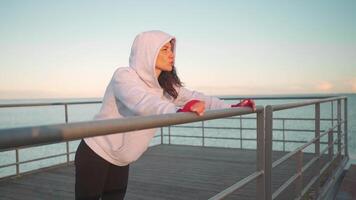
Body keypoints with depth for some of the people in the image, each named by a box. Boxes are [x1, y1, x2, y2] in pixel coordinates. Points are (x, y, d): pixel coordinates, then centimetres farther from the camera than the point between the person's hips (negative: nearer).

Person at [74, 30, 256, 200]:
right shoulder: (124, 76, -22)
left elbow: (195, 97, 2)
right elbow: (142, 102, -41)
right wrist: (178, 111, -57)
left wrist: (232, 107, -4)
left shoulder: (165, 86, -1)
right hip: (95, 154, -6)